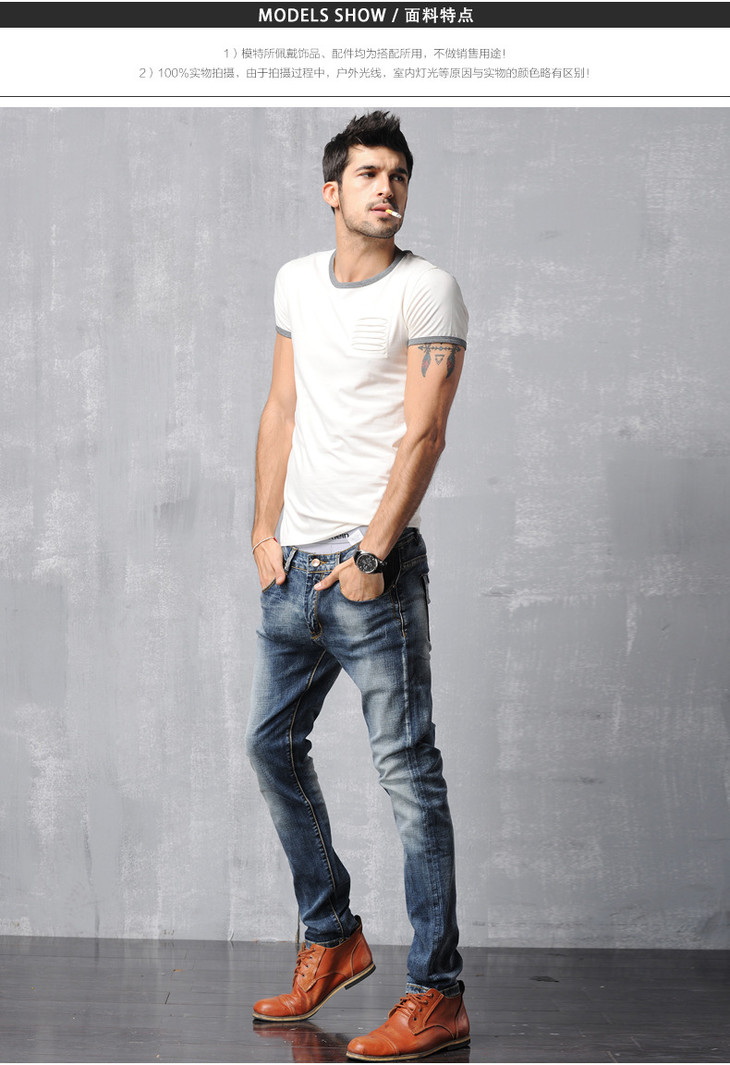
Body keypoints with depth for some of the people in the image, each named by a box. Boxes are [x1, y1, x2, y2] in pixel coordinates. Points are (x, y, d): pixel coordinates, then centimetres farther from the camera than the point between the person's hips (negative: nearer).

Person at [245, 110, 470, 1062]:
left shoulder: (427, 289, -6)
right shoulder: (297, 281, 14)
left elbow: (423, 433, -12)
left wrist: (370, 555, -16)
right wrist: (266, 529, 8)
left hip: (374, 563, -7)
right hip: (295, 562, 7)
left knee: (407, 771, -5)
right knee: (272, 743, 14)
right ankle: (333, 938, 30)